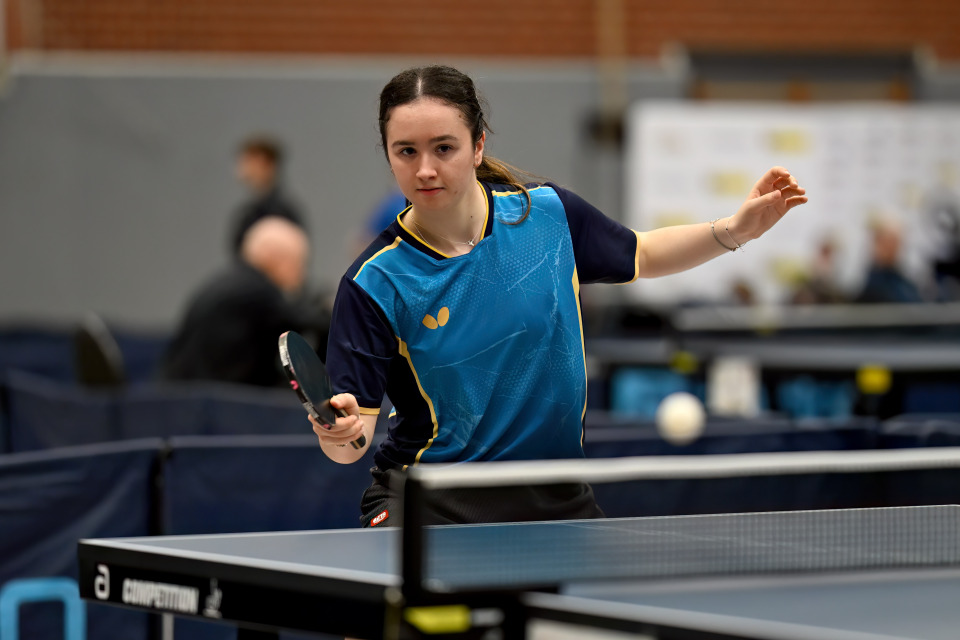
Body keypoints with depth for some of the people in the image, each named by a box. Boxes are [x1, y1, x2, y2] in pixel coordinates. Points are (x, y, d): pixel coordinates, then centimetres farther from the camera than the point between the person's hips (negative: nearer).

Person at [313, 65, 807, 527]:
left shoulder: (547, 212, -5)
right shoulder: (375, 283, -14)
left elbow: (640, 256, 16)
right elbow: (354, 436, -14)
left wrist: (737, 229, 2)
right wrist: (338, 432, -38)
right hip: (429, 500, -3)